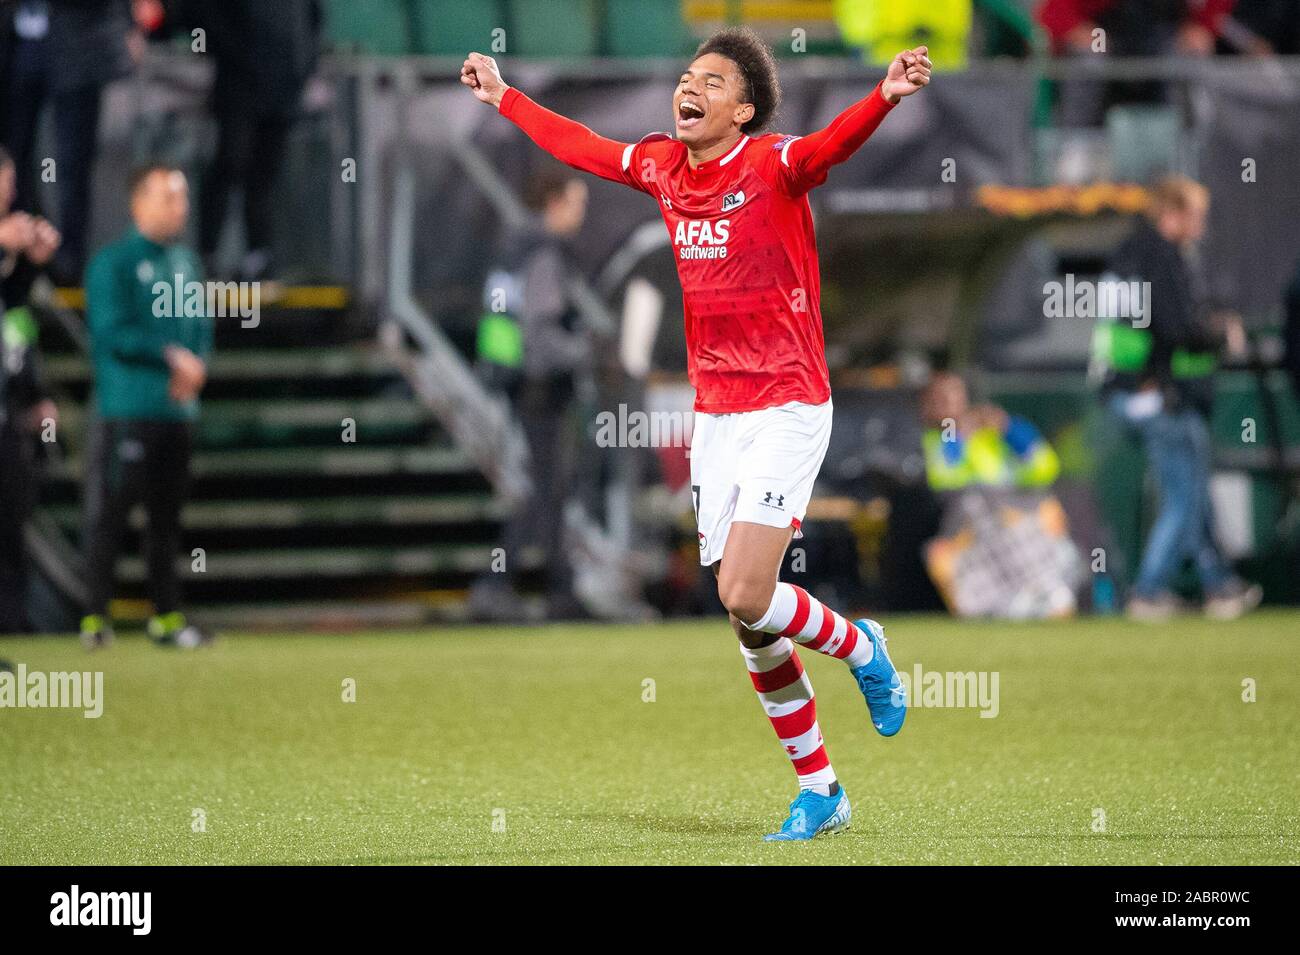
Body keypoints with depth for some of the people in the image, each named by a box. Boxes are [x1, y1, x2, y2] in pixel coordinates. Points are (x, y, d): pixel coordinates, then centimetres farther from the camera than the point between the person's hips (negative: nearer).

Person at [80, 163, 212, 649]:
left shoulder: (186, 263, 15)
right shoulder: (112, 263, -6)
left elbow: (202, 327, 18)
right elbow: (112, 332, -14)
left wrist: (195, 366, -3)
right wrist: (172, 356, -14)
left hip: (176, 409, 7)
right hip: (126, 408, -7)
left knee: (167, 514, 10)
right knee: (110, 512, -7)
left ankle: (167, 616, 15)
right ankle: (96, 616, -4)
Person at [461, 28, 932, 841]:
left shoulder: (772, 166, -11)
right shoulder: (662, 168, 8)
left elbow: (830, 146, -32)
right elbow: (580, 146, 26)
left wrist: (886, 97, -52)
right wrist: (503, 96, 37)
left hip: (786, 410, -7)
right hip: (714, 415, 7)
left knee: (745, 596, -18)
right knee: (747, 617, 5)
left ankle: (860, 649, 13)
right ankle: (820, 792, 16)